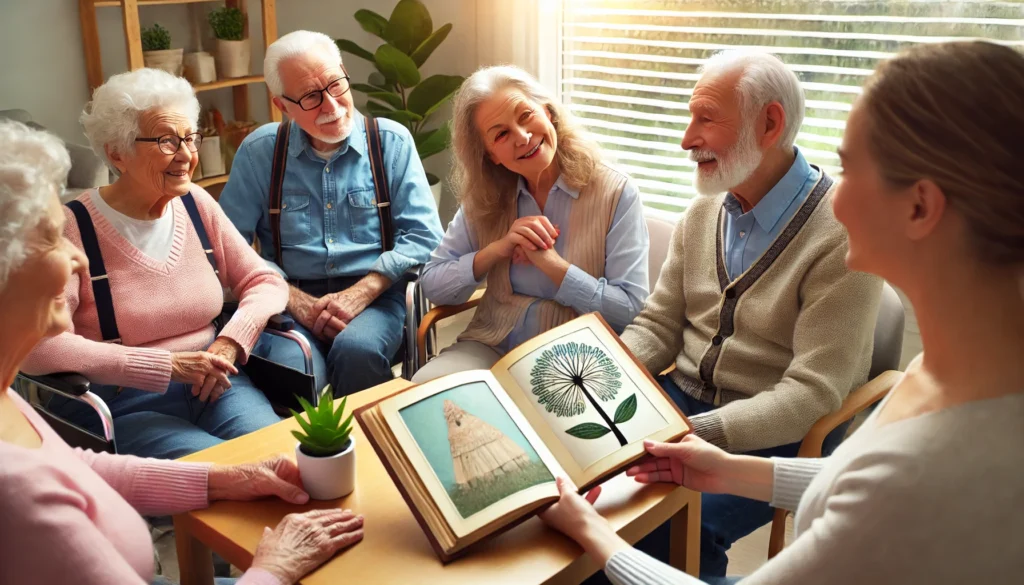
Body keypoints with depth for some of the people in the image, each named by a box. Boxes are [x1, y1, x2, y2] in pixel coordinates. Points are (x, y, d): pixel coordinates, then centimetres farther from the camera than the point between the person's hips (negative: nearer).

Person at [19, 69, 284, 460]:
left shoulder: (196, 204, 5)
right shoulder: (75, 228, -12)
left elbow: (264, 282, 9)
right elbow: (41, 347, -21)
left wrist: (231, 342, -11)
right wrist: (166, 364, -22)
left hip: (211, 386, 5)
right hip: (118, 406, -5)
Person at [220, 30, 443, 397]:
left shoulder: (392, 142, 2)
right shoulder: (258, 152, 4)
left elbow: (424, 236, -2)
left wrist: (360, 293, -14)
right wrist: (294, 299, -11)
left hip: (374, 295, 0)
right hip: (291, 298, 0)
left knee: (357, 349, -33)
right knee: (295, 367, -31)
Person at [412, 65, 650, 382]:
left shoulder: (616, 193, -8)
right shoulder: (485, 199, 4)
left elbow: (631, 310, -13)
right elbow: (432, 285, 3)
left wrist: (550, 262, -19)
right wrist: (495, 251, -13)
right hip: (489, 347, 4)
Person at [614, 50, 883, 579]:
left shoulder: (841, 236, -19)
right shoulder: (703, 212, 4)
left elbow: (811, 393, -22)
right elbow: (658, 326, 8)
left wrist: (697, 433, -31)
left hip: (776, 436, -6)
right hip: (683, 397, 6)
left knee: (669, 529, -27)